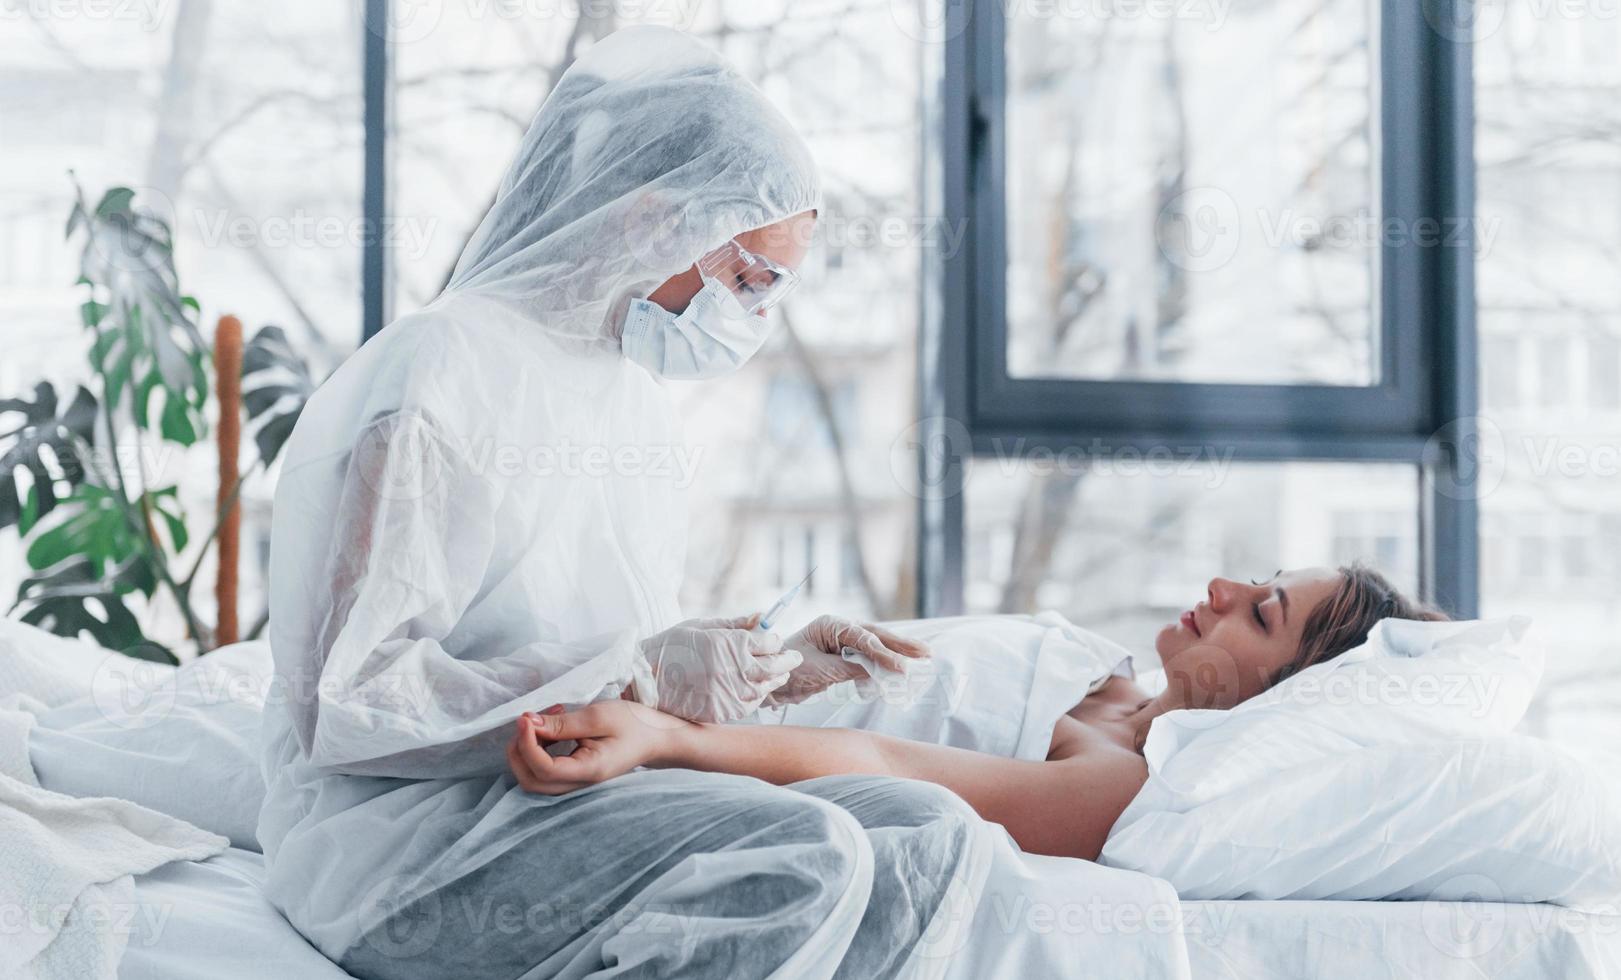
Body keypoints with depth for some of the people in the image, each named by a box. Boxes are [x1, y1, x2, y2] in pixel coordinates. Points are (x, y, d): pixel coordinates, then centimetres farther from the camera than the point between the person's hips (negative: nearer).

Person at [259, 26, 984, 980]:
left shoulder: (637, 399, 14)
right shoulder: (434, 379, -15)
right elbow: (344, 705, -20)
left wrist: (768, 670, 6)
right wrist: (637, 676, -20)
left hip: (578, 807, 9)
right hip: (401, 841, -9)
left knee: (935, 832, -10)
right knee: (805, 864, -29)